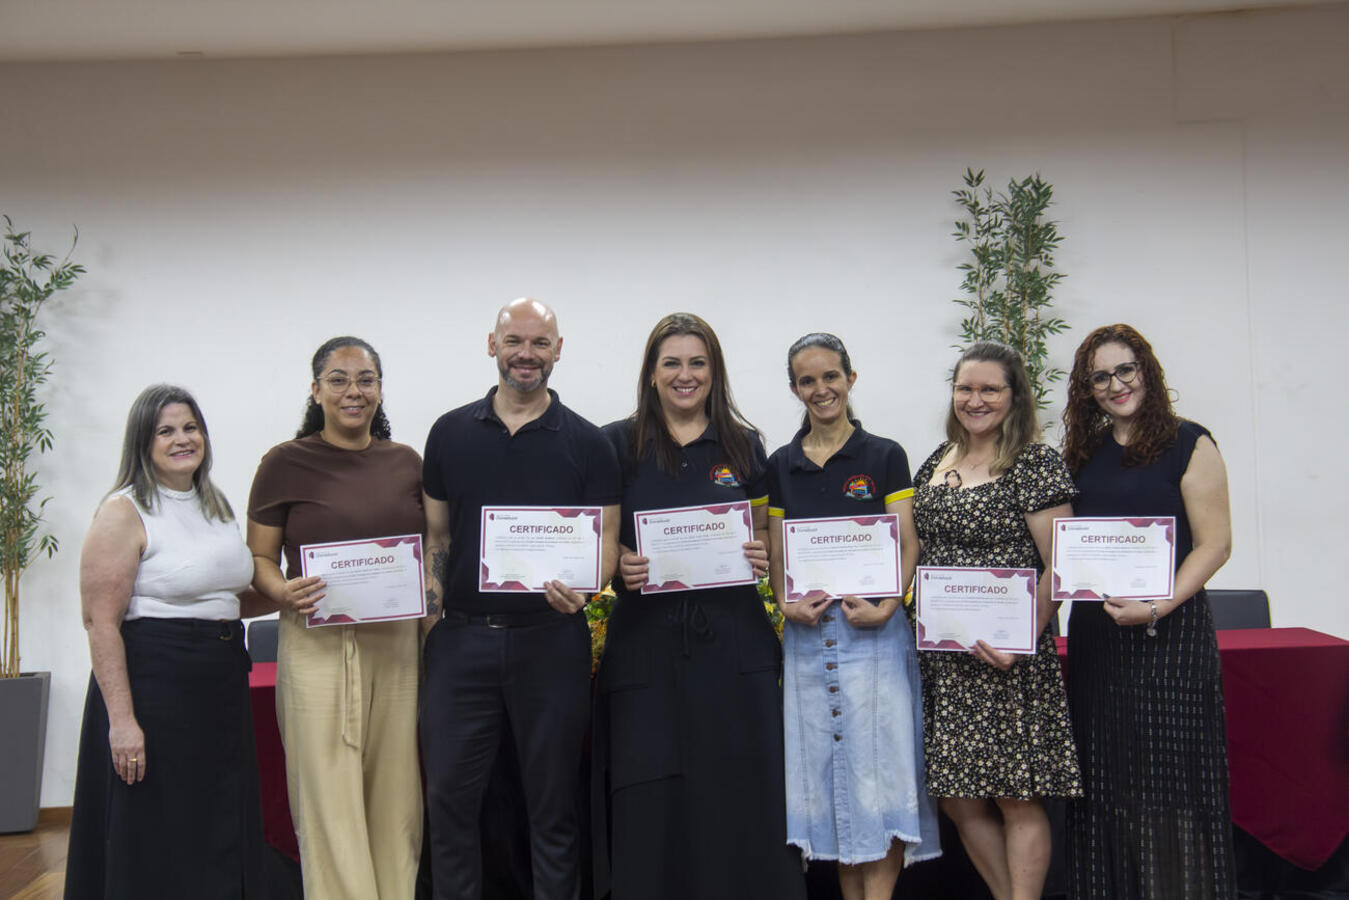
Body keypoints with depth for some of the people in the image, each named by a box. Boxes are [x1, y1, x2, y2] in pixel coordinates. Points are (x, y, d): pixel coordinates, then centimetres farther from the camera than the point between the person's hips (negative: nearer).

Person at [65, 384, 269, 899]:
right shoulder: (125, 513, -10)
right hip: (154, 683, -7)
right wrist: (121, 719, -22)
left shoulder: (216, 507, 13)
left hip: (224, 687, 7)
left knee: (224, 840, 13)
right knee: (157, 849, 1)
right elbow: (101, 623, -15)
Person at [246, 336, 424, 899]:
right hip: (318, 647, -3)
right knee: (330, 803, -2)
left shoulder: (405, 462, 11)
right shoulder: (285, 463, 0)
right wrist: (283, 592, -17)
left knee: (395, 800, 9)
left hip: (397, 646, 4)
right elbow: (258, 558, 3)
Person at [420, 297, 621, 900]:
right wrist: (429, 615, 2)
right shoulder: (451, 432, 7)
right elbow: (435, 534, 11)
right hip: (462, 637, 2)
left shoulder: (586, 443, 2)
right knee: (449, 793, 6)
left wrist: (582, 588, -21)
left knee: (553, 798, 9)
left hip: (551, 638, -1)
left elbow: (606, 535, -1)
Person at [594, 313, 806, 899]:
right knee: (651, 799, 2)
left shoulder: (743, 446, 10)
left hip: (732, 637, 1)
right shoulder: (618, 446, 4)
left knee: (740, 787, 3)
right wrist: (621, 564, -15)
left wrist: (763, 555, -7)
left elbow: (763, 532, 15)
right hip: (647, 638, -1)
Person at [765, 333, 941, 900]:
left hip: (873, 632, -3)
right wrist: (786, 604, -7)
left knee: (879, 767, -4)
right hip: (806, 635, 3)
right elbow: (774, 555, 11)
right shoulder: (781, 465, 10)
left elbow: (908, 548, -3)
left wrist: (886, 607, -17)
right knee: (823, 768, 7)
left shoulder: (884, 456, 1)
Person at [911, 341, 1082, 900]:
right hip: (943, 653, 6)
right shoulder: (938, 461, 12)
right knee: (958, 799, 9)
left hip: (1007, 655, -6)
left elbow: (1059, 566, -11)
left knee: (1016, 797, -1)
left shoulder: (1036, 464, -7)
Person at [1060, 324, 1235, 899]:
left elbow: (1214, 544, -8)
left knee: (1167, 773, -4)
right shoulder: (1082, 455, 13)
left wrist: (1161, 606, -18)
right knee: (1106, 781, 9)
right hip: (1095, 631, 5)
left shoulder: (1188, 444, -2)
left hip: (1171, 632, -5)